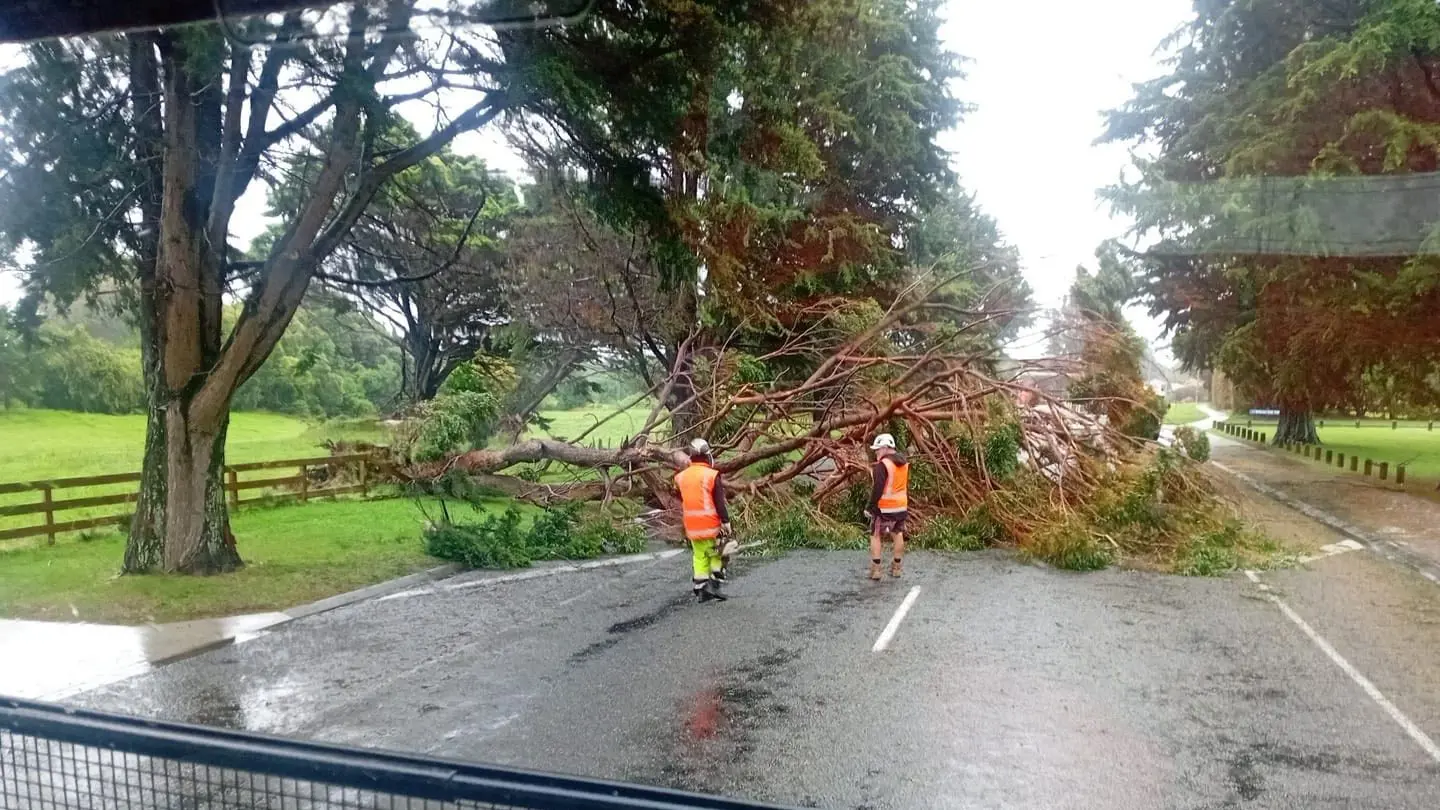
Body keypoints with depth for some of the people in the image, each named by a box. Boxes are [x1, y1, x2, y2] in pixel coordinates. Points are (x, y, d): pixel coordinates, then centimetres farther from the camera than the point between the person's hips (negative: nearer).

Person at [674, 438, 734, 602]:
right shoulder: (712, 475, -12)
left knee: (699, 556, 13)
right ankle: (714, 584, 2)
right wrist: (726, 521, -10)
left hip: (691, 525, 5)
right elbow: (720, 503, -13)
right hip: (711, 524, -5)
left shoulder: (681, 477, 4)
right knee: (718, 554, 11)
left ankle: (700, 590, 14)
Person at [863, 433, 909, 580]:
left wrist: (871, 507, -17)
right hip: (901, 506, 7)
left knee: (876, 536, 3)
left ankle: (875, 570, 2)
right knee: (898, 534, 17)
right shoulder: (904, 462, 7)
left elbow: (877, 489, -22)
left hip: (884, 508, -7)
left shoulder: (882, 465, -19)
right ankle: (897, 567, 23)